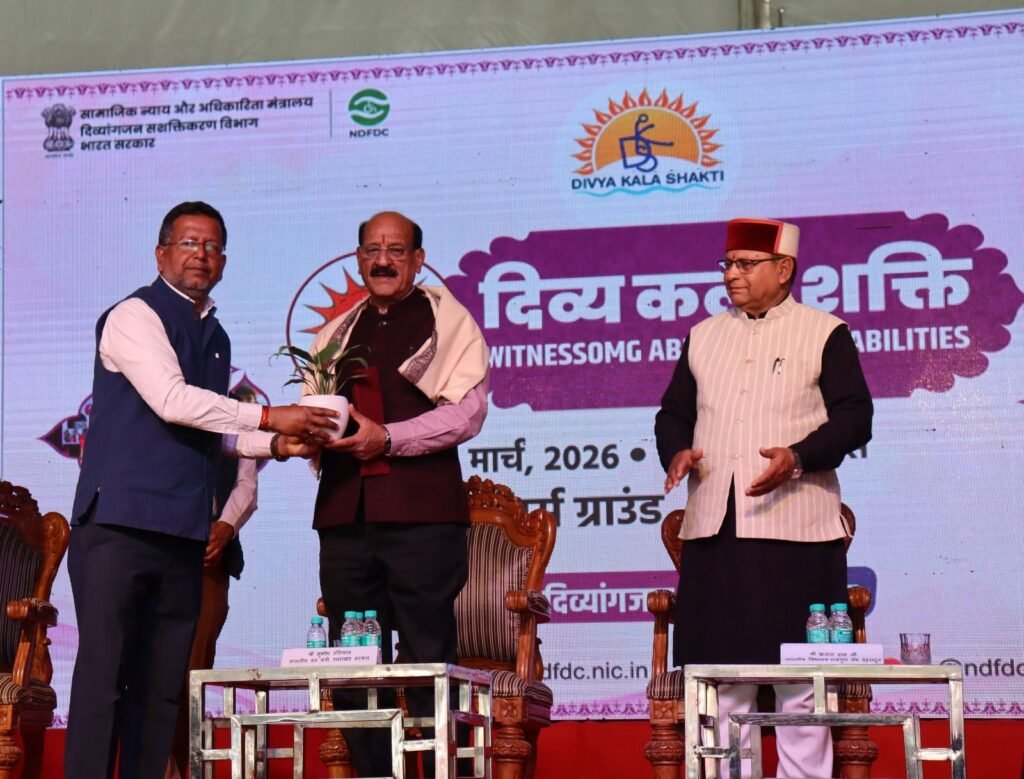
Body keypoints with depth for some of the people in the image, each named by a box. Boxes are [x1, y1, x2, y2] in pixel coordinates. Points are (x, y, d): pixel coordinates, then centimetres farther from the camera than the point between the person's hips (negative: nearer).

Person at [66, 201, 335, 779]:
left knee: (163, 687, 5)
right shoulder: (134, 316, -4)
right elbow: (172, 401, -15)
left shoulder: (215, 337, 20)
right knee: (103, 676, -8)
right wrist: (270, 417, -13)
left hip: (183, 535, 7)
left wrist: (275, 444, 9)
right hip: (120, 523, -7)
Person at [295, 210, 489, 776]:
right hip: (344, 512, 5)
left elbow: (466, 411, -5)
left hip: (421, 514, -5)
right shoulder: (336, 333, 22)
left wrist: (387, 438, -15)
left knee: (430, 662, -5)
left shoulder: (447, 320, 6)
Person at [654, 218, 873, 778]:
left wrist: (796, 458, -17)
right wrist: (676, 453, -1)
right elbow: (673, 412, 21)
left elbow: (854, 417, -2)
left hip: (794, 527, -4)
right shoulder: (703, 337, 18)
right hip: (713, 527, 4)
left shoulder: (825, 334, 5)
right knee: (718, 671, 4)